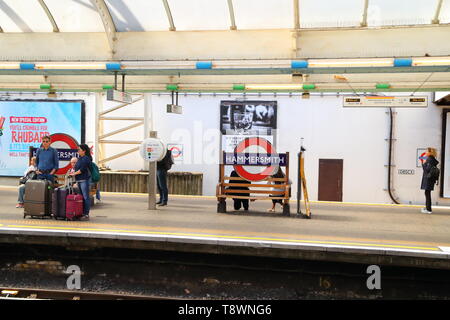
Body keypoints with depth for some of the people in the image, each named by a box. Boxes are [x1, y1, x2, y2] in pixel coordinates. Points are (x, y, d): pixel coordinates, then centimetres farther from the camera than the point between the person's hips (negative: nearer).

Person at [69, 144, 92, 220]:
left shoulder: (86, 158, -9)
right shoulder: (80, 158, 18)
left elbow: (82, 169, -15)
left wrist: (74, 173, -6)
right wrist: (73, 172, 9)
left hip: (84, 179, -9)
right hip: (79, 180, 9)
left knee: (85, 197, -7)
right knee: (82, 197, 10)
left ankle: (86, 215, -5)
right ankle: (83, 213, 15)